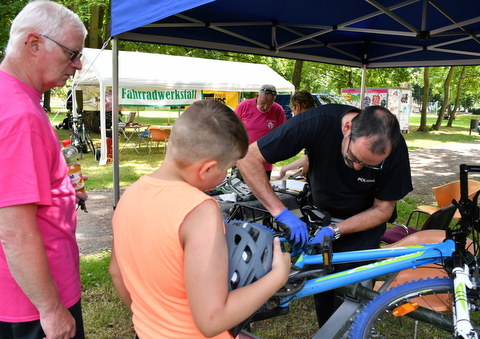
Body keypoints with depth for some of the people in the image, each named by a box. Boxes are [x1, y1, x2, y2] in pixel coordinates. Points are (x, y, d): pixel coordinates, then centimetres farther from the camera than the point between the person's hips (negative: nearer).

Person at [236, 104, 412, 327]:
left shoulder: (395, 149, -27)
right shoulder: (316, 123, -32)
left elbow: (383, 209, -15)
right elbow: (248, 159, -30)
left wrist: (334, 231, -28)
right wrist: (281, 212, -37)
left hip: (362, 227, 0)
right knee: (322, 292, 8)